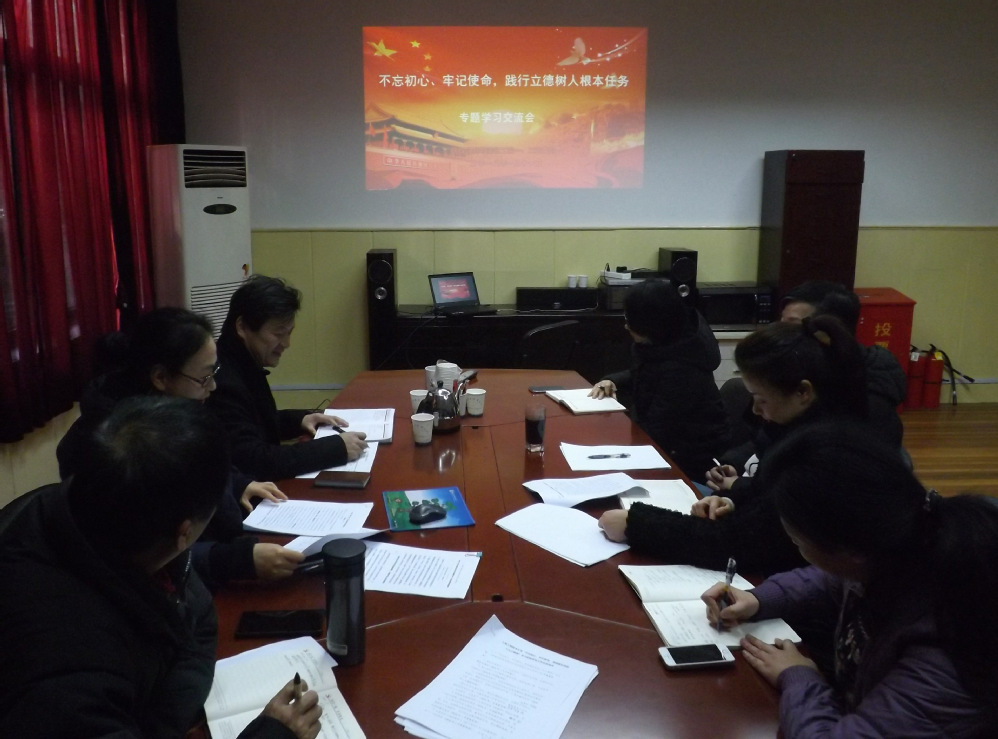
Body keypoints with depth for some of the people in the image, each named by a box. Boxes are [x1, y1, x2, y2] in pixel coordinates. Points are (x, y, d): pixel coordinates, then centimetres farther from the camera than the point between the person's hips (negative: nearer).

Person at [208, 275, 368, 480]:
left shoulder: (243, 365, 5)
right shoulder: (222, 381, -25)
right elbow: (253, 462, -29)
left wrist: (298, 420, 4)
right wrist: (337, 448, -26)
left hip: (258, 485, 9)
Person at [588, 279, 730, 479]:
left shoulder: (680, 369, -32)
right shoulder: (668, 341, -3)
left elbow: (653, 431, -26)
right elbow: (641, 375, 17)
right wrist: (613, 381, -2)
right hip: (670, 441, 9)